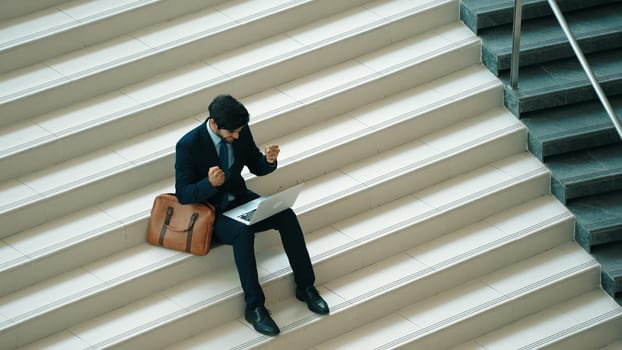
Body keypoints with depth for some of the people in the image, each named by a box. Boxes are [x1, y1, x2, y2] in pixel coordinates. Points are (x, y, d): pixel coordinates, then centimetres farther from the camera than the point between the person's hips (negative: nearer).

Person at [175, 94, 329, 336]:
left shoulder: (241, 132, -7)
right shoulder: (188, 145, -21)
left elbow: (256, 167, 8)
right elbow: (183, 194, -17)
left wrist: (269, 160, -16)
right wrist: (210, 183, -36)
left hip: (239, 199, 5)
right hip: (211, 212, -5)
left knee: (286, 216, -21)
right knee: (243, 232, -36)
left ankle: (305, 287, -9)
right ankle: (254, 307, -28)